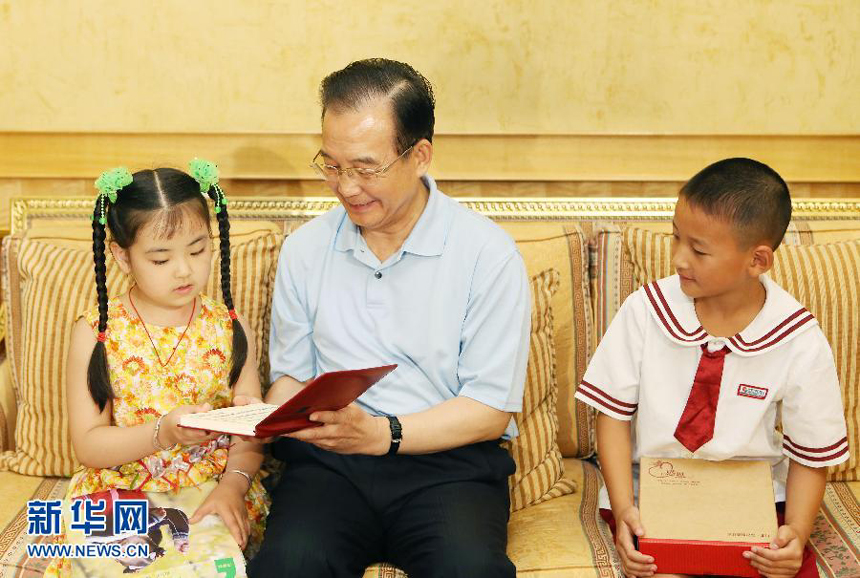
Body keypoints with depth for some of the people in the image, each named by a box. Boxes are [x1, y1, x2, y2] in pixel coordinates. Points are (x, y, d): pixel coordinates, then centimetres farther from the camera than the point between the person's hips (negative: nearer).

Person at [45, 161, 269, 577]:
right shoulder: (95, 334, -3)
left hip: (210, 490, 1)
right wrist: (165, 431, -22)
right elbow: (87, 445, -7)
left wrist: (233, 484, -18)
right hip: (119, 491, 0)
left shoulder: (229, 328, 3)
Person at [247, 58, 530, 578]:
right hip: (328, 462, 2)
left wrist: (381, 433, -17)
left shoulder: (488, 253, -3)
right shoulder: (305, 248, 10)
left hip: (448, 462, -2)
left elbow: (491, 410, -5)